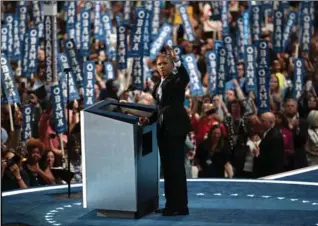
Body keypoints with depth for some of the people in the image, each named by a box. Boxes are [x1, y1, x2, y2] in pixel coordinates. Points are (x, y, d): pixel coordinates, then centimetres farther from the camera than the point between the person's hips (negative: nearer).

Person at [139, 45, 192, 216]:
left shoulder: (177, 80, -4)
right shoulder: (159, 85, 19)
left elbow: (185, 77, -29)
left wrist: (176, 60, -41)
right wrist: (148, 120, 5)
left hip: (176, 126, -9)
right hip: (163, 128, 9)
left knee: (176, 166, -9)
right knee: (167, 167, 10)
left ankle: (180, 206, -7)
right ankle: (171, 205, 16)